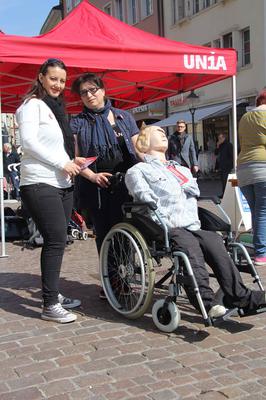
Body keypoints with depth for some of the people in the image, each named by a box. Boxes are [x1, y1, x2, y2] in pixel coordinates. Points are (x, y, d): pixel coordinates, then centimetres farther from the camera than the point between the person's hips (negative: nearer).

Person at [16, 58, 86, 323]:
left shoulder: (56, 108, 22)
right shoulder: (33, 105, -4)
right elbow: (29, 142, -14)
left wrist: (73, 161, 7)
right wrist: (62, 163, -14)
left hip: (61, 184, 9)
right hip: (40, 184, -9)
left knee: (56, 241, 11)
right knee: (56, 241, -11)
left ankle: (53, 294, 21)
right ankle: (50, 306, -5)